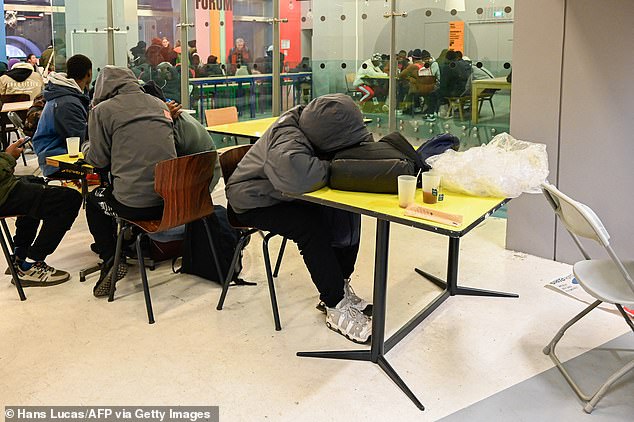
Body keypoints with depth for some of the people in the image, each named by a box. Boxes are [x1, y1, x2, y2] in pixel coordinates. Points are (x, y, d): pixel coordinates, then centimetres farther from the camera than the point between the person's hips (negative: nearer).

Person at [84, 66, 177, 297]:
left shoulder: (103, 110, -2)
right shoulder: (159, 104, 13)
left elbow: (98, 159, 3)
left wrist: (87, 148, 25)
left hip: (134, 205, -5)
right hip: (170, 199, 6)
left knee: (94, 200, 26)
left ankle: (110, 258, 11)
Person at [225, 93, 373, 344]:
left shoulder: (318, 123, -13)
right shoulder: (288, 140, -34)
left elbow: (362, 145, 2)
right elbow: (297, 175, -55)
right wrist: (331, 168, -36)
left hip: (288, 196, 8)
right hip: (255, 201, -7)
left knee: (348, 212, -11)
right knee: (312, 226, -30)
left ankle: (339, 287, 1)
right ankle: (336, 308, -19)